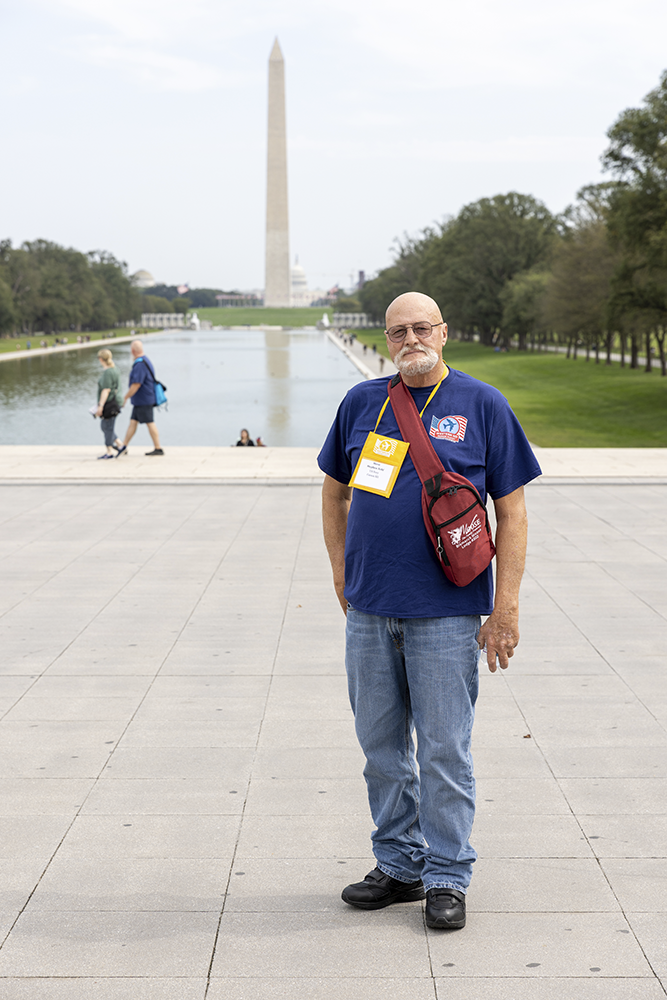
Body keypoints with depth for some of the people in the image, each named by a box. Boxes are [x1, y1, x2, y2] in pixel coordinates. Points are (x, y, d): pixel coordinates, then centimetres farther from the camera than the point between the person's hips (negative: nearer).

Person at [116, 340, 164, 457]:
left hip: (143, 400, -10)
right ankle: (124, 447, 14)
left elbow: (136, 385, -24)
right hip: (140, 401, 10)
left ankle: (158, 448, 5)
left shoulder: (140, 364, -22)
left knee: (150, 423, -2)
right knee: (133, 422, 10)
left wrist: (125, 398, -16)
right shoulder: (145, 360, 11)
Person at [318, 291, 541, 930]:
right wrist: (341, 568, 11)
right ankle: (398, 864, 27)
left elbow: (512, 511, -1)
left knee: (443, 750, 1)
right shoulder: (362, 403, 9)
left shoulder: (482, 406, 0)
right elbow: (334, 488, 21)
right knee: (380, 745, 12)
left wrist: (506, 607, -7)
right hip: (369, 611, 4)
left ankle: (447, 877, 14)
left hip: (446, 612, -4)